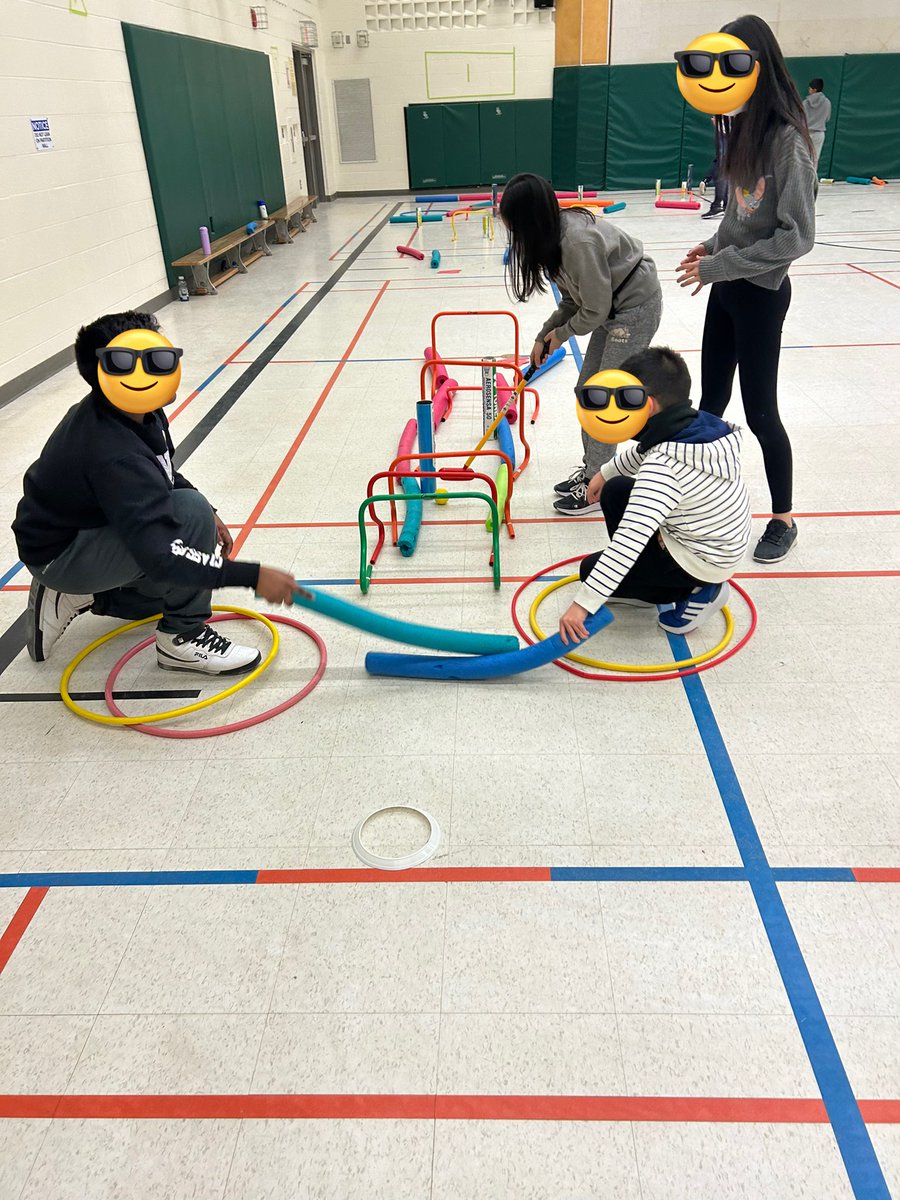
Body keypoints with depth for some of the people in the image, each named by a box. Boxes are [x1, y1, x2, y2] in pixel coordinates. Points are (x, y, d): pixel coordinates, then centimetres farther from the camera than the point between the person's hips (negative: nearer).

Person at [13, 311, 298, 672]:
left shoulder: (135, 413, -8)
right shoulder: (114, 455, -35)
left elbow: (163, 476, 13)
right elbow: (160, 556, -39)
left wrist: (208, 516, 2)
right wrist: (252, 576, -40)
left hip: (89, 525, 9)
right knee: (191, 512, -28)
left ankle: (81, 594, 21)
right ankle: (181, 638, -14)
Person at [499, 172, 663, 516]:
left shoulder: (579, 242, -31)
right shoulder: (555, 233, -3)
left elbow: (594, 310, -24)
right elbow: (572, 299, 8)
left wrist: (562, 333, -7)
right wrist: (543, 337, 6)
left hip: (636, 307, -9)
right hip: (611, 306, 9)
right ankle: (590, 469, 25)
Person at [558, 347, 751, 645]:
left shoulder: (662, 468, -35)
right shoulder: (698, 424, -7)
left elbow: (628, 542, -38)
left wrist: (583, 603, -36)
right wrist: (606, 472, 28)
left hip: (702, 563, -9)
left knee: (591, 568, 0)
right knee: (615, 490, 15)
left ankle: (694, 591, 0)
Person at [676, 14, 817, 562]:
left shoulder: (787, 139, -19)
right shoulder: (748, 128, 7)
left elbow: (796, 236, -21)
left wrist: (720, 266, -19)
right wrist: (714, 247, 1)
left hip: (760, 294, -8)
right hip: (727, 289, 8)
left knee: (760, 410, 2)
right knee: (712, 400, 14)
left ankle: (785, 521, 20)